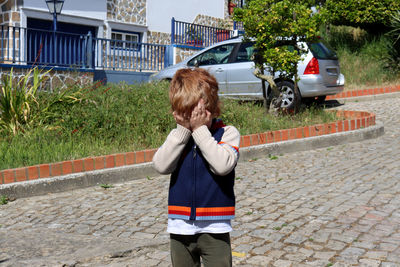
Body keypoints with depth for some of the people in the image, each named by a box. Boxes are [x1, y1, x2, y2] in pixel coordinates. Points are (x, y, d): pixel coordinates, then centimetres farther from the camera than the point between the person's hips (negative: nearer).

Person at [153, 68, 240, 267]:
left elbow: (222, 165, -23)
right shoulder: (178, 136, 5)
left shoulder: (227, 133, -5)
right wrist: (183, 129, -15)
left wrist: (200, 129, -20)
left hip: (214, 228, -3)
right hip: (180, 227, 4)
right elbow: (161, 165, -12)